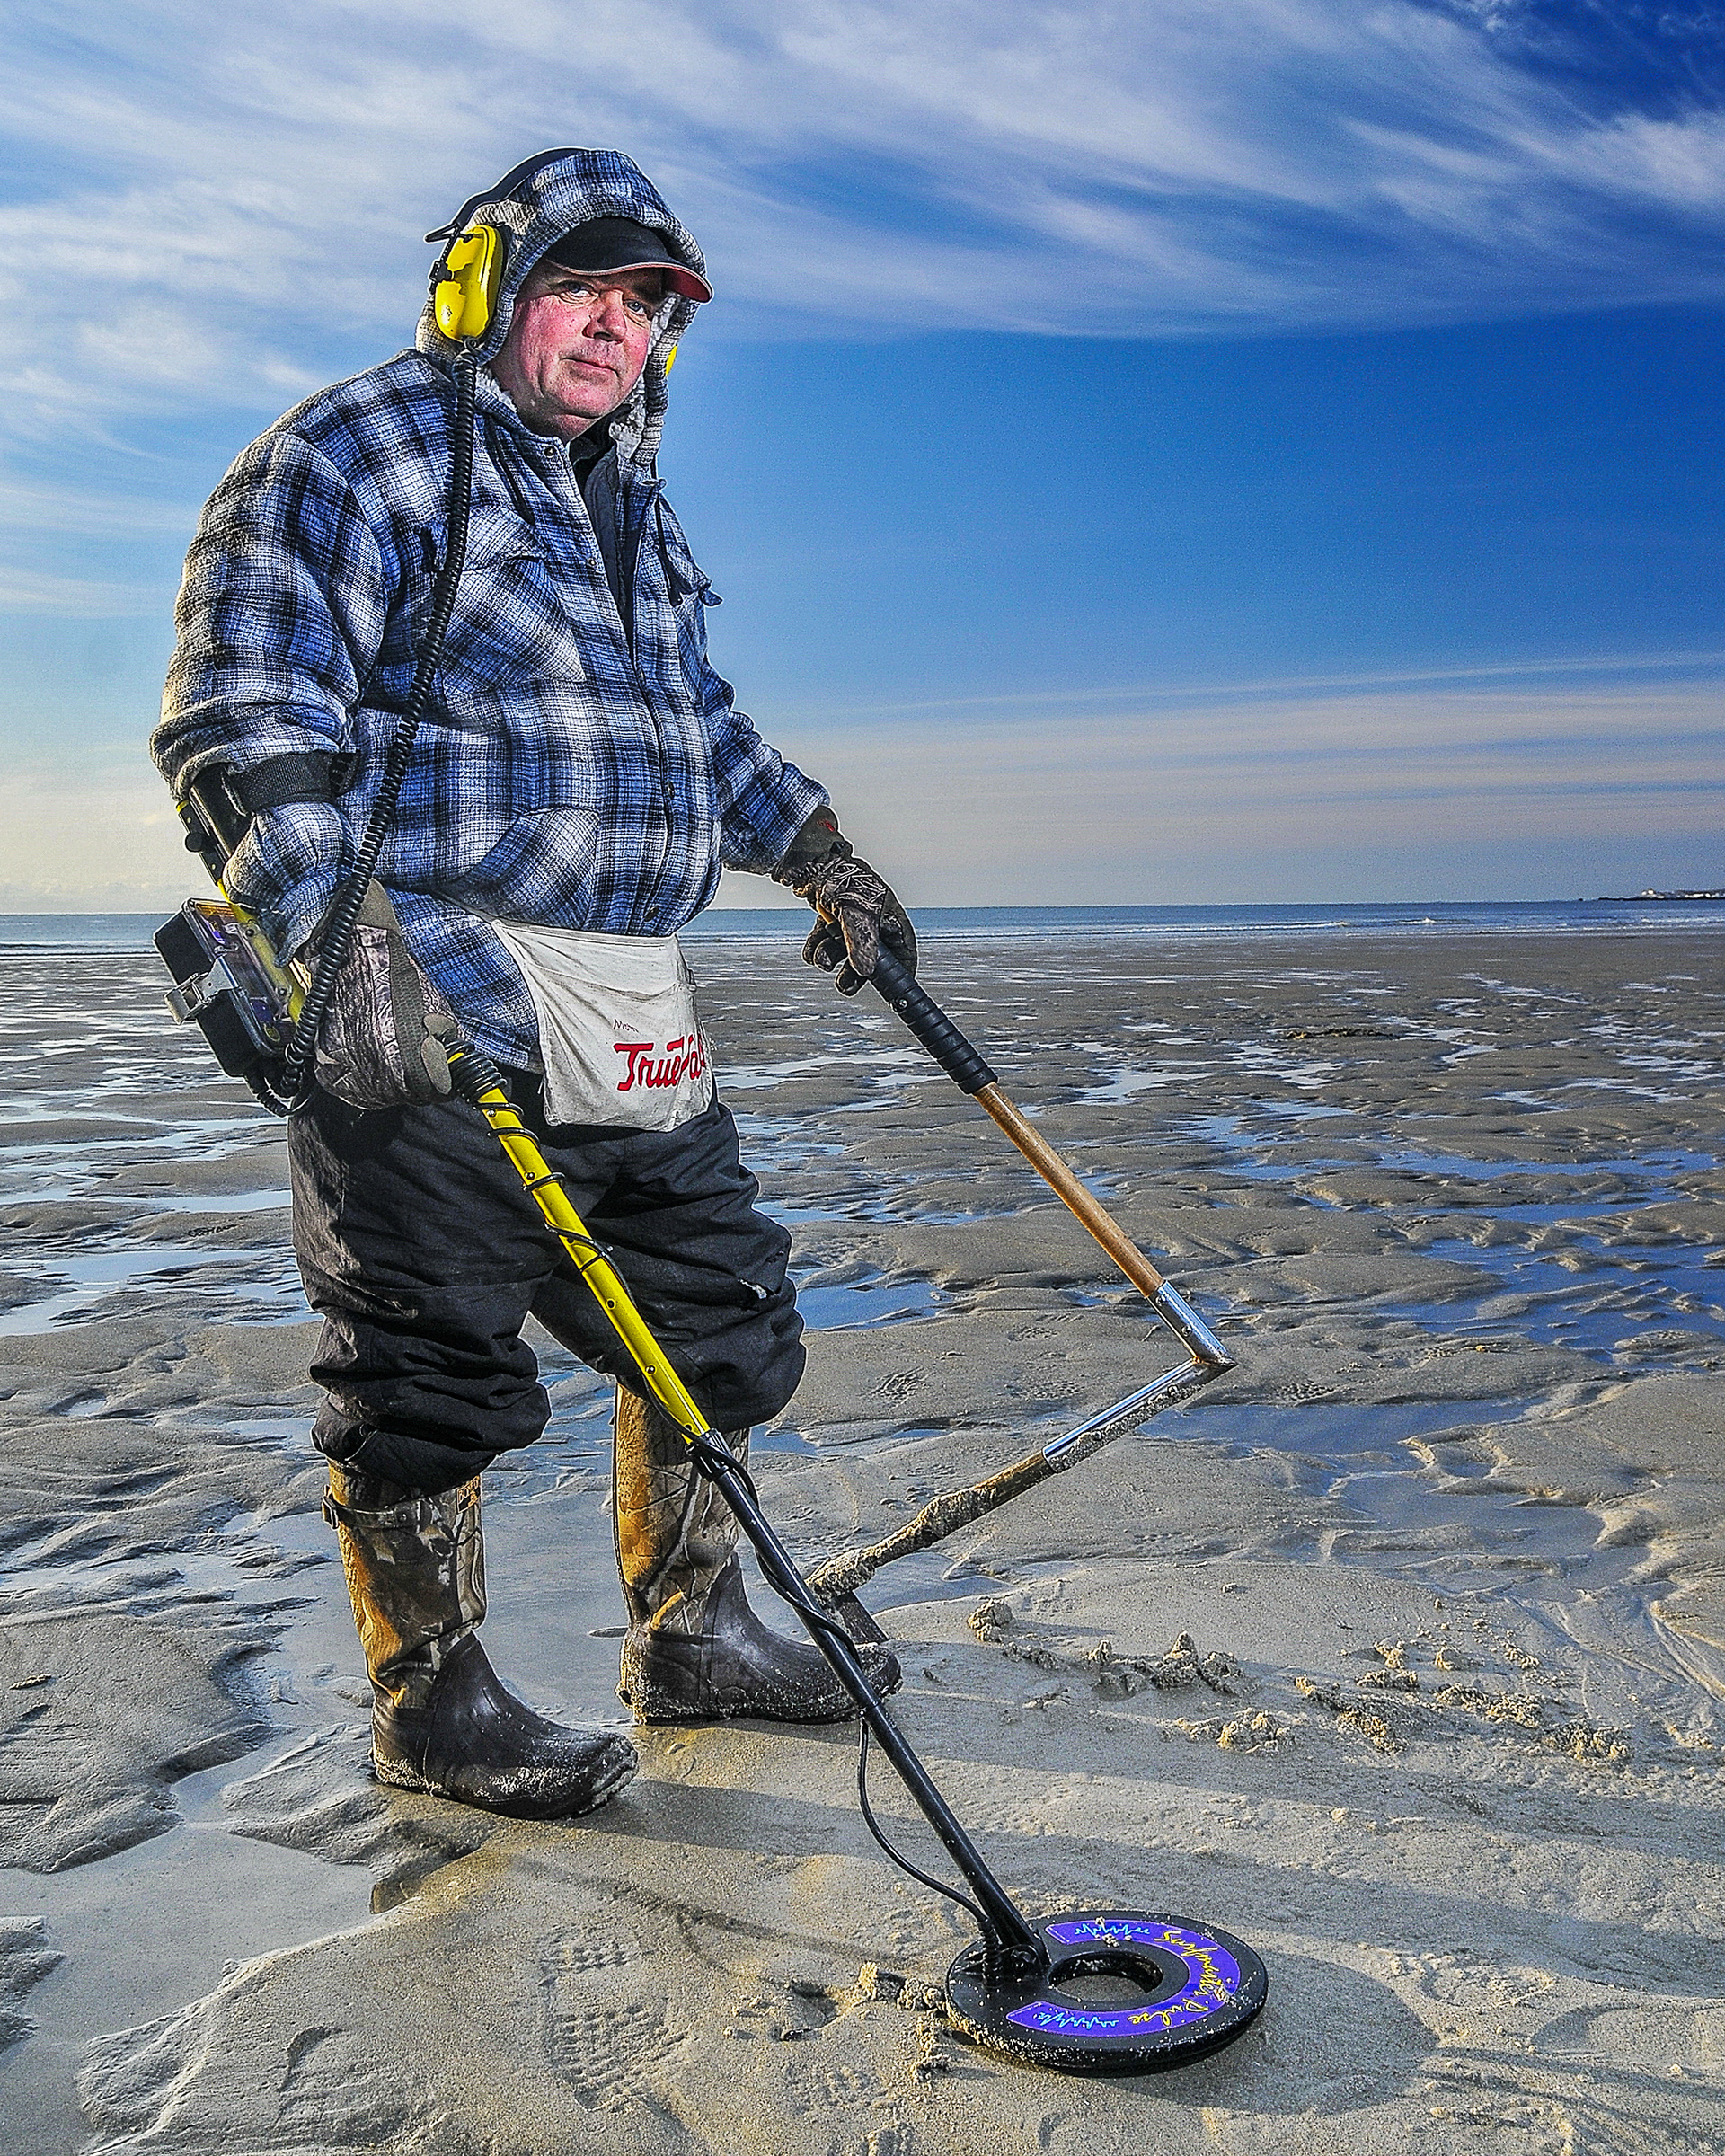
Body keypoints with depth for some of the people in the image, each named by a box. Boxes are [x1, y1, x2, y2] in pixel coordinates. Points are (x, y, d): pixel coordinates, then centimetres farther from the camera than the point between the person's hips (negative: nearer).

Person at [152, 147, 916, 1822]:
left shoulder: (633, 504, 23)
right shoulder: (354, 454, -3)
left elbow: (701, 724, 34)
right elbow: (251, 716, -14)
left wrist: (821, 856, 31)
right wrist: (325, 944, -25)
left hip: (632, 1017, 9)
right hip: (430, 1006, -8)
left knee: (721, 1326, 13)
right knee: (431, 1367, 0)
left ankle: (690, 1637, 29)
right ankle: (432, 1702, 18)